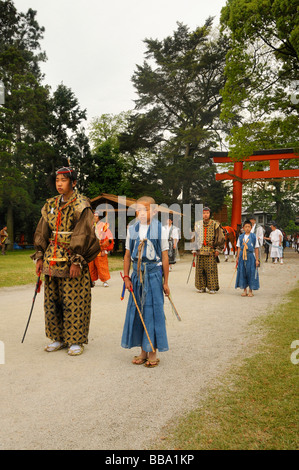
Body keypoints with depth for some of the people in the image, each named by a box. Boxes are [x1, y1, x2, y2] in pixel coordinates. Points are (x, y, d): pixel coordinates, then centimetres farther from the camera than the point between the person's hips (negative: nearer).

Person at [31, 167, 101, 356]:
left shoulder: (81, 205, -7)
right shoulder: (51, 205, 12)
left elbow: (83, 234, -13)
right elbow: (42, 232, 15)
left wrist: (76, 261, -17)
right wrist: (40, 256, 9)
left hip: (71, 260, -6)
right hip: (52, 259, 7)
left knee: (73, 301, -2)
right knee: (52, 300, 11)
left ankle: (76, 341, 11)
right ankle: (58, 338, 24)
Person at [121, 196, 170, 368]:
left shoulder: (159, 229, -3)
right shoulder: (132, 229, 5)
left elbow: (165, 257, -2)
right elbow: (128, 255, 9)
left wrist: (165, 282, -3)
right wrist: (126, 277, 4)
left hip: (154, 273, -3)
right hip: (137, 273, 4)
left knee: (153, 310, 0)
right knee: (137, 309, 7)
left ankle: (153, 352, 13)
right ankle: (143, 350, 21)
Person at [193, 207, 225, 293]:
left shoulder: (215, 224, -1)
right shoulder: (198, 224, 12)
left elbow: (221, 238, 0)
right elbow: (195, 237, 22)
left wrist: (218, 249, -4)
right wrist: (196, 248, 16)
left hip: (211, 251, -4)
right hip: (200, 251, 4)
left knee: (211, 269, -4)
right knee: (200, 270, 4)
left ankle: (212, 287, 5)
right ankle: (202, 287, 14)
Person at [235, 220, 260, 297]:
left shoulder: (254, 237, 0)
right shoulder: (241, 237, 7)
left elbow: (256, 249, 2)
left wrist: (257, 259, -2)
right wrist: (237, 258, 9)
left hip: (251, 256, -2)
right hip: (242, 256, 2)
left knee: (251, 273, -1)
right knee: (242, 272, 3)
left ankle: (250, 291, 11)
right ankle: (244, 290, 15)